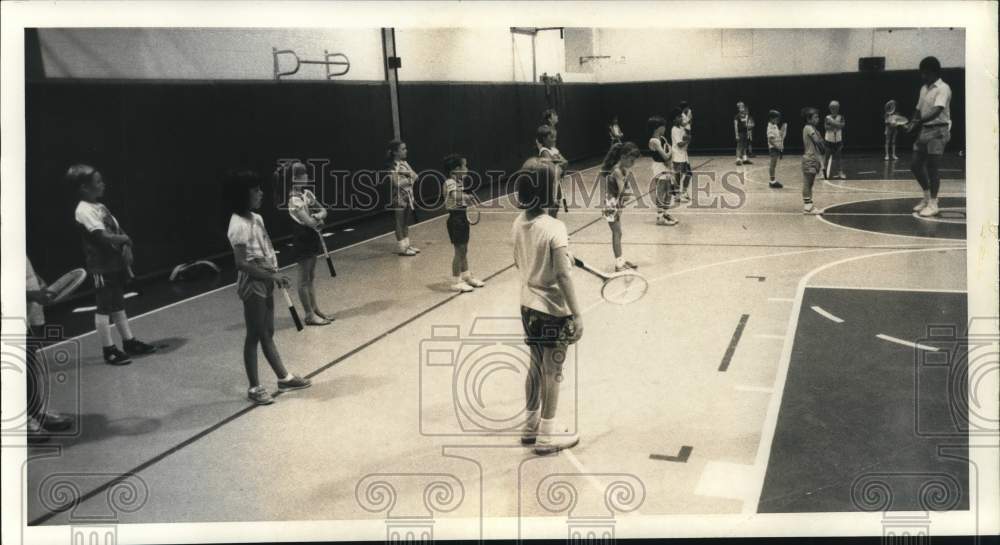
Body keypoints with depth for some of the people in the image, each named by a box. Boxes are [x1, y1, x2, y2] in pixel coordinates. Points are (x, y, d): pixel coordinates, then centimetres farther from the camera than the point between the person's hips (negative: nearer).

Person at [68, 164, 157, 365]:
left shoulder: (98, 206, 11)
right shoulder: (84, 210, -17)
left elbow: (116, 229, 11)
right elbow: (103, 237, -24)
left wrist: (125, 250, -3)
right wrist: (125, 239, -8)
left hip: (115, 263, 9)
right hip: (102, 267, -9)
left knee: (118, 305, 17)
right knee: (104, 309, -1)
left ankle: (129, 342, 26)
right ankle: (109, 351, 6)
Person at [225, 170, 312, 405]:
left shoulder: (256, 218, 7)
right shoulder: (239, 225, -20)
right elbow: (242, 264, -22)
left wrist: (274, 276, 6)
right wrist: (273, 276, -20)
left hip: (264, 284, 8)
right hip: (252, 286, -8)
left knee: (267, 334, 18)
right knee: (254, 336, 1)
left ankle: (284, 377, 28)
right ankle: (254, 388, 11)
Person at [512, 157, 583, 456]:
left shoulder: (519, 223, -1)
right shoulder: (554, 228, -23)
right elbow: (563, 276, -23)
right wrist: (577, 314, -17)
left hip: (529, 305, 7)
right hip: (552, 310, -7)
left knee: (536, 367, 20)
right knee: (552, 372, 7)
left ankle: (531, 424, 33)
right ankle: (547, 435, 18)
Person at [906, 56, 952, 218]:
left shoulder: (943, 88, -13)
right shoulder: (924, 88, 12)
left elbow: (936, 111, -25)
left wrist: (917, 122, -32)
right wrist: (911, 124, 0)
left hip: (938, 131, -8)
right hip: (925, 130, 8)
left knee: (931, 166, -7)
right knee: (915, 165, 7)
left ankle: (933, 204, 0)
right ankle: (927, 196, 24)